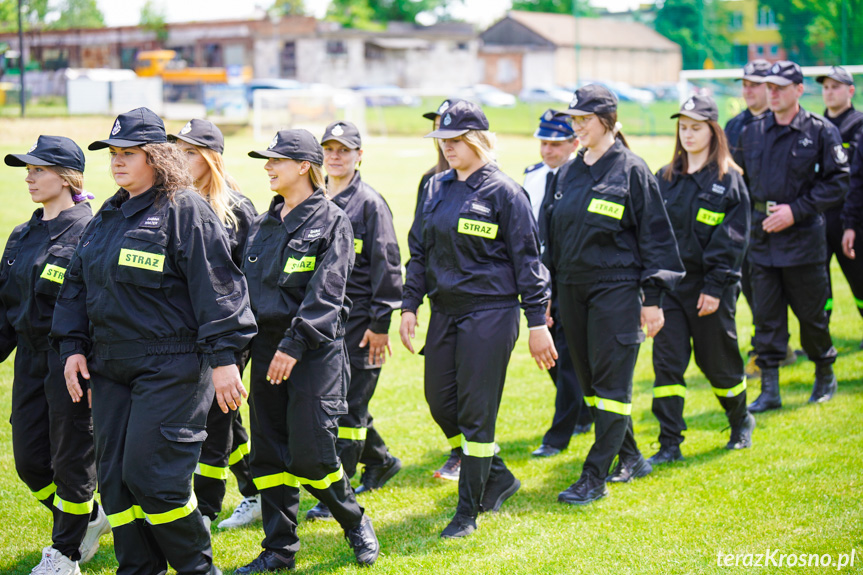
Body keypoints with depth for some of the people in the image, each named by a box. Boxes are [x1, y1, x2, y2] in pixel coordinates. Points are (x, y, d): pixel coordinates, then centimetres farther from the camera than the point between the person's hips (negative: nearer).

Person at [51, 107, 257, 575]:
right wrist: (72, 346, 12)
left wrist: (223, 358, -17)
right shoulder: (108, 217, 16)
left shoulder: (184, 210, -8)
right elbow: (77, 286, 22)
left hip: (170, 369, -8)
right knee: (114, 478, 7)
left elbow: (215, 287, -13)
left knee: (151, 475, -10)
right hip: (111, 369, 8)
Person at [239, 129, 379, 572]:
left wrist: (294, 344, -23)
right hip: (266, 347, 7)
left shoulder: (331, 221, -6)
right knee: (268, 453, 6)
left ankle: (356, 524, 16)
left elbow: (325, 292, -15)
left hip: (316, 350, -7)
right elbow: (247, 286, 18)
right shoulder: (263, 226, 15)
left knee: (310, 454, -9)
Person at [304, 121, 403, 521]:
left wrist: (380, 324, -13)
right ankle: (381, 461, 31)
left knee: (348, 406, -4)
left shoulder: (370, 203, -6)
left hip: (357, 316, -7)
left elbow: (386, 266, -8)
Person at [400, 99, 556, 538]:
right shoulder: (436, 189, 11)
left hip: (490, 313, -7)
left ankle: (469, 511, 7)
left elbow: (526, 260, -6)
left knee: (476, 411, -3)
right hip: (444, 312, 7)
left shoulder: (504, 192, -7)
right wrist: (409, 306, 8)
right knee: (440, 403, 8)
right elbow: (419, 251, 16)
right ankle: (497, 477, 28)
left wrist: (537, 323, -8)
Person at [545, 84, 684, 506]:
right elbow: (551, 234, 17)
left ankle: (595, 477, -4)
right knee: (589, 380, 11)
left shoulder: (632, 171, -6)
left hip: (616, 288, -7)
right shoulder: (567, 174, 11)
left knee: (611, 382, -6)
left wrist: (653, 299, -9)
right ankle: (629, 459, 27)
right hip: (572, 289, 7)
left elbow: (654, 235, -6)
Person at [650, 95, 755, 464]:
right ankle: (669, 445, 0)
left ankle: (741, 421, 35)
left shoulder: (729, 180, -4)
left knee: (718, 361, 9)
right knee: (667, 362, -3)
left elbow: (732, 239, -8)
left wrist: (715, 287, -14)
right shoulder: (665, 179, 9)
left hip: (710, 286, -3)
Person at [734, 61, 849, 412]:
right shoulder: (752, 132, 9)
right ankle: (769, 389, 7)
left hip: (803, 236, -3)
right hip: (761, 236, 3)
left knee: (810, 311, 6)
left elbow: (838, 182, -7)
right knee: (765, 314, 2)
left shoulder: (821, 132, -4)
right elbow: (740, 179, 18)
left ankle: (825, 374, 28)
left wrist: (796, 210, -14)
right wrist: (751, 212, 4)